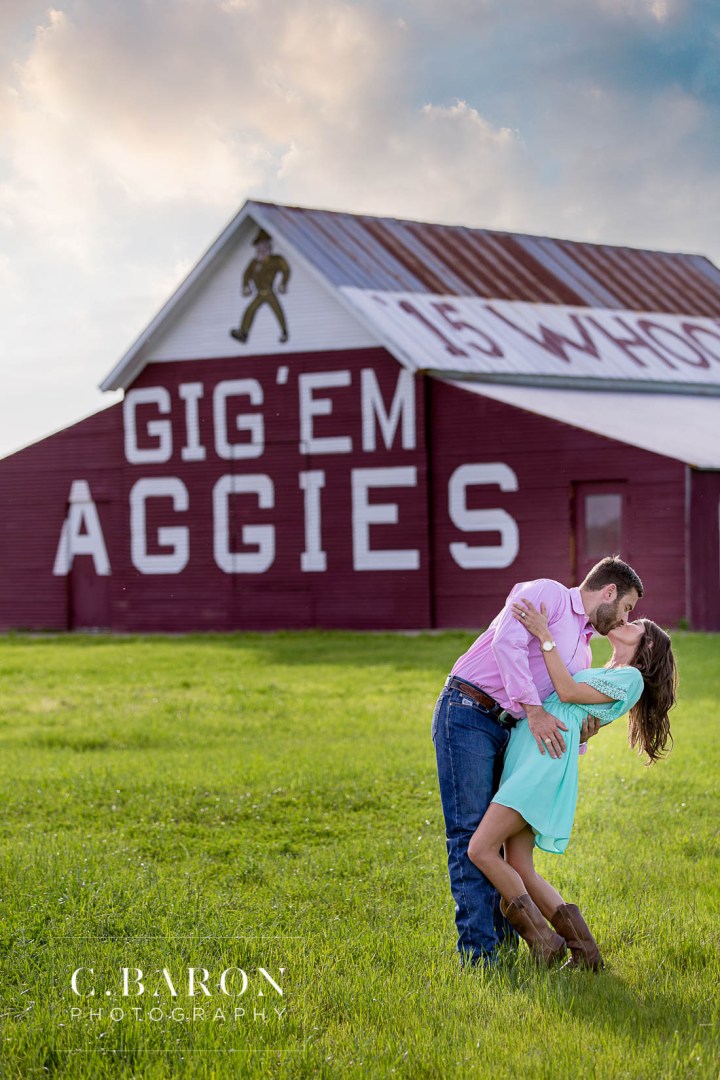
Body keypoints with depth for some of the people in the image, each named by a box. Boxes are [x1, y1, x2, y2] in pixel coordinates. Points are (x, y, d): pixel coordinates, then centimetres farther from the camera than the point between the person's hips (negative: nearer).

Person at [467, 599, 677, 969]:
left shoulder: (631, 678, 3)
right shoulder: (598, 675, 30)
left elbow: (568, 692, -6)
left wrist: (545, 636, -10)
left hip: (548, 757, -9)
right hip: (524, 753, 9)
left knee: (482, 848, -17)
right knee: (519, 870, 0)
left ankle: (542, 939, -13)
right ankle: (581, 945, 1)